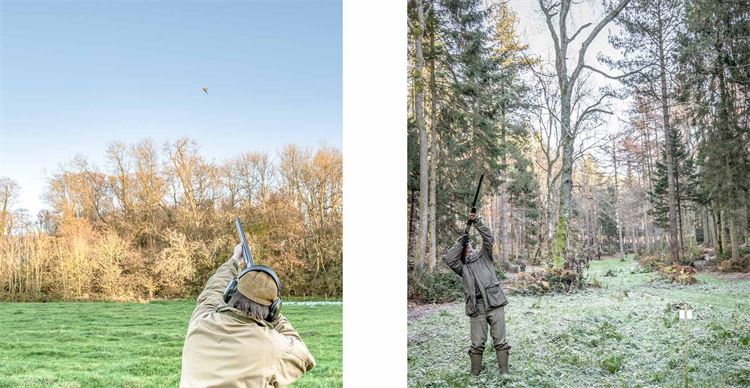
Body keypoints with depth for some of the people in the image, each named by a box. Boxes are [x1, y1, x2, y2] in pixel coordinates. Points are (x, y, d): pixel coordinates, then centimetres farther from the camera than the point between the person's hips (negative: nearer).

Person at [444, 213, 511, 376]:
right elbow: (449, 259, -2)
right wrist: (460, 241, 2)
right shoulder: (462, 267, 16)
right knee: (477, 344, 0)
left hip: (495, 304, -1)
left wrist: (476, 222, -4)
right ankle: (474, 374, 10)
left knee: (500, 341, 0)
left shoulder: (483, 257, 16)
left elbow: (488, 238, 4)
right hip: (476, 309, 1)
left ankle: (504, 373, 7)